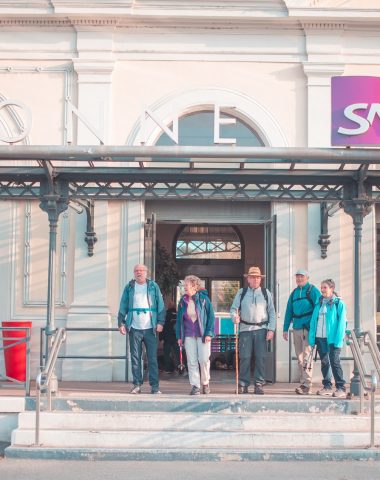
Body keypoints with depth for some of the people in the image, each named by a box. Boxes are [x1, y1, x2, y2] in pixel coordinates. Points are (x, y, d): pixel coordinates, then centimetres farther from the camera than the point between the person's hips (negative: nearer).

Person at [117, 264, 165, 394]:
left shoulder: (153, 286, 7)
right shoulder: (129, 287, 9)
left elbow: (161, 305, 5)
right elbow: (123, 307, 9)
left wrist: (160, 322, -4)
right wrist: (121, 323, 0)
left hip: (150, 329, -1)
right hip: (134, 329, 1)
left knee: (152, 358, 0)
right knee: (135, 358, 4)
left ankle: (155, 386, 3)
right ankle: (137, 385, 10)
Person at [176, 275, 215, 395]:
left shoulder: (204, 299, -4)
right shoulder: (183, 301, 5)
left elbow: (211, 316, -3)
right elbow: (179, 319, 9)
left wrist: (209, 333, -9)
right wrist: (179, 336, 5)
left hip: (202, 334, -3)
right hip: (188, 335, 3)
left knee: (204, 360, -3)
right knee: (192, 362, 1)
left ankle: (205, 382, 19)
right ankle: (195, 386, 7)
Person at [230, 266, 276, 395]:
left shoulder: (266, 293, 10)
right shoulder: (241, 292, 9)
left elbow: (272, 312, 8)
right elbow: (233, 308, 7)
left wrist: (271, 329, -1)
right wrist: (235, 317, -16)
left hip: (261, 329, 0)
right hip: (245, 329, 0)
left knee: (260, 357, 0)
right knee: (244, 358, -2)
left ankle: (259, 385, 7)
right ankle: (243, 384, 6)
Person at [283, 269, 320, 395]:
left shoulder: (313, 291, -1)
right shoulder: (294, 293, 18)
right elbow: (289, 311, 20)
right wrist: (285, 329, 16)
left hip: (308, 328, -7)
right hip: (296, 328, 7)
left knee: (307, 357, -10)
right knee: (299, 358, 8)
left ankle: (307, 386, -10)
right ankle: (303, 383, 15)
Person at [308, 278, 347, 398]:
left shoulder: (339, 303, -3)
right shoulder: (319, 304, 13)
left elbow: (341, 322, -8)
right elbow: (313, 321, 12)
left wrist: (339, 340, -15)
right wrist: (311, 338, 3)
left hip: (332, 338, -5)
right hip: (320, 338, 5)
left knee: (335, 362, -7)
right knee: (324, 362, 10)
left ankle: (341, 388, -2)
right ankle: (327, 387, 18)